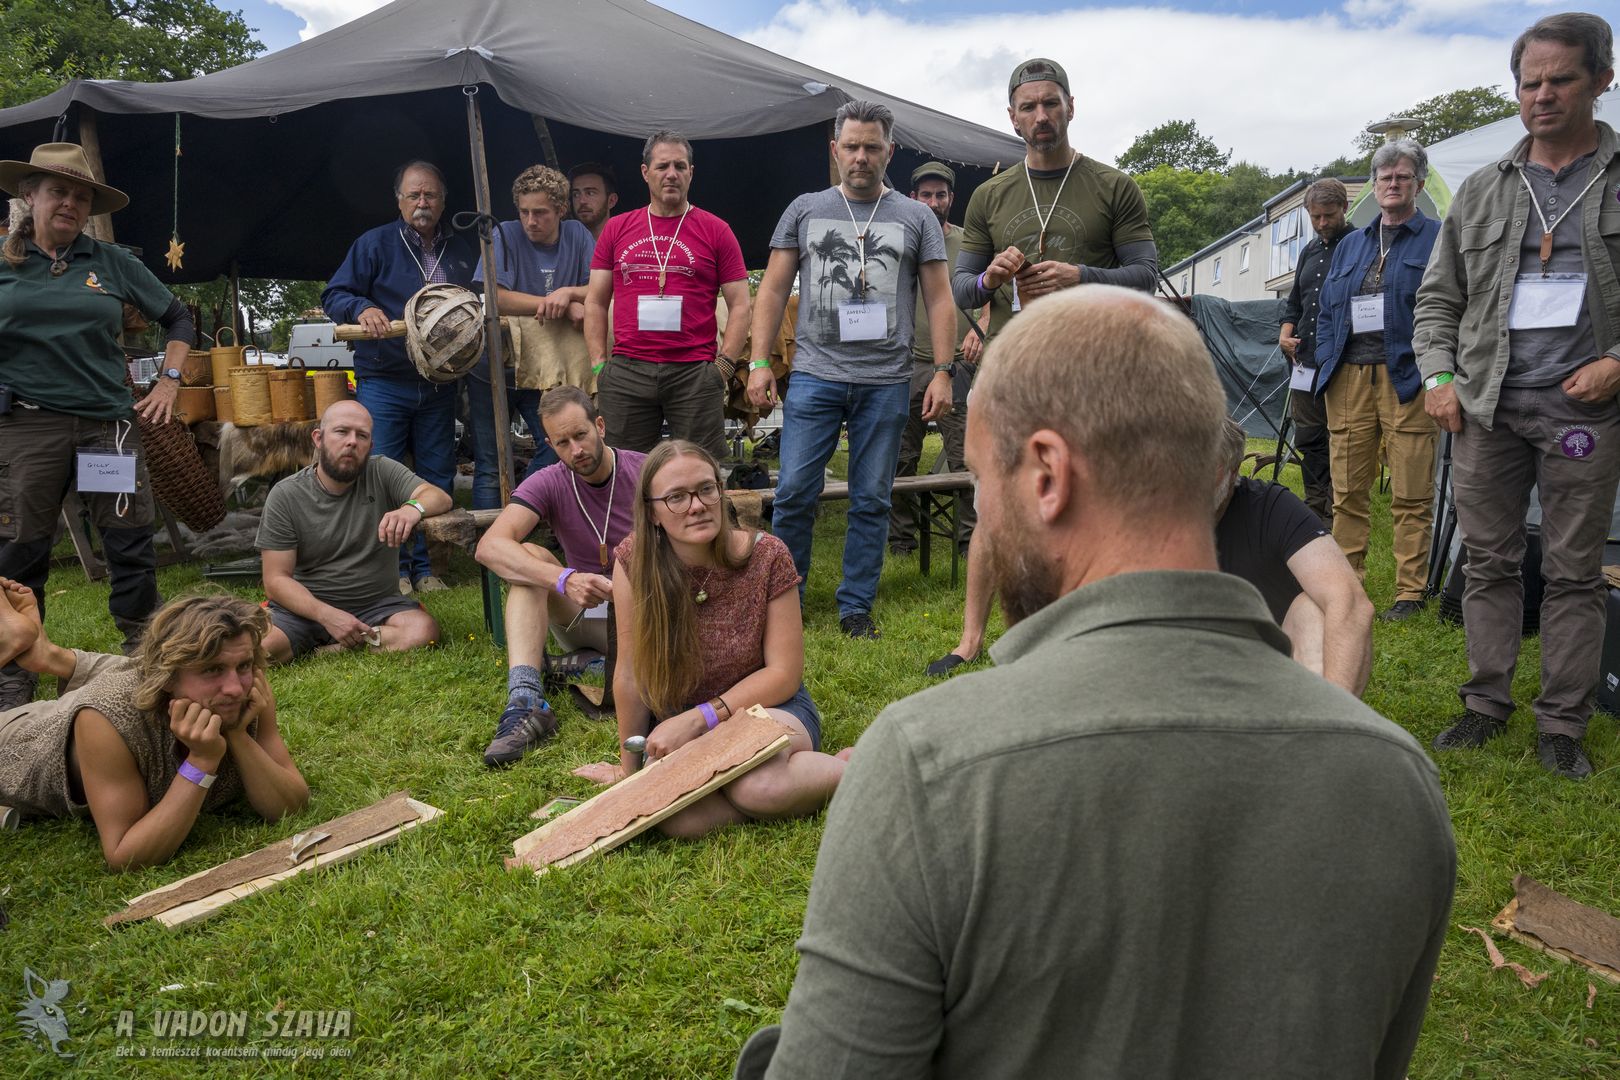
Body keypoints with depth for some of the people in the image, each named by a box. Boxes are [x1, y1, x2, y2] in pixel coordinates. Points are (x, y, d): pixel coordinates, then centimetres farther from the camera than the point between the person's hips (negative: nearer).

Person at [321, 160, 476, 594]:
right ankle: (393, 567, 7)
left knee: (437, 479, 6)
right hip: (383, 383, -3)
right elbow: (334, 296, -2)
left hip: (439, 386, 4)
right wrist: (362, 309, -22)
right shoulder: (375, 244, 1)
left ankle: (424, 566, 17)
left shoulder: (463, 251, 13)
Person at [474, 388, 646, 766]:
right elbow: (490, 546, -24)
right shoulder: (548, 484, -6)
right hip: (584, 616, 2)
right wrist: (564, 579, -40)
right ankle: (525, 701, -40)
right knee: (528, 557, -24)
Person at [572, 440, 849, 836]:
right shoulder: (634, 561, -14)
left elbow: (784, 673, -10)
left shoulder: (766, 556, -14)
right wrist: (628, 768, 3)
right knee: (678, 818, -31)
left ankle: (852, 768, -6)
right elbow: (631, 674, -6)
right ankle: (780, 797, -3)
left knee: (756, 785, -37)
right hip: (676, 722, 2)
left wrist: (700, 718, -18)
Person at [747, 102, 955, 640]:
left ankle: (856, 607, 17)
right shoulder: (804, 210, 11)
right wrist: (759, 362, 0)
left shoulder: (917, 218, 9)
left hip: (886, 383, 0)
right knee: (795, 492, -2)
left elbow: (939, 299, 7)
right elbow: (773, 291, 9)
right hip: (814, 376, 0)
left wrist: (943, 372, -2)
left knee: (872, 500, 5)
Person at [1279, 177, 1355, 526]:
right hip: (1306, 361, 7)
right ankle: (1315, 508, 21)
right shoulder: (1309, 252, 19)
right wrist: (1285, 334, 9)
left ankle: (1336, 515, 6)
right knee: (1308, 439, 10)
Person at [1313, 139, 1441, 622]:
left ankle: (1410, 591, 6)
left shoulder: (1440, 238, 5)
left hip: (1406, 379, -4)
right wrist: (1326, 364, 7)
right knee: (1347, 491, 7)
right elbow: (1326, 308, 20)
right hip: (1348, 378, 5)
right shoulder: (1350, 245, 20)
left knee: (1411, 495, -2)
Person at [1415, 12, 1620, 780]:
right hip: (1486, 407, 3)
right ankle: (1487, 703, 18)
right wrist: (1438, 376, 1)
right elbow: (1438, 297, 14)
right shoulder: (1482, 191, 11)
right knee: (1489, 562, 7)